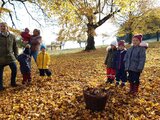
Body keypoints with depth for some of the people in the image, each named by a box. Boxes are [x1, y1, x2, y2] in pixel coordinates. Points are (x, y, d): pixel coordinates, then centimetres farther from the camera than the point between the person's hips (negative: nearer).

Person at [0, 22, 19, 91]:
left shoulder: (12, 36, 5)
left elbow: (15, 47, 11)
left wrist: (16, 55, 5)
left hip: (10, 56, 2)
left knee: (14, 69, 2)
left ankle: (13, 82, 22)